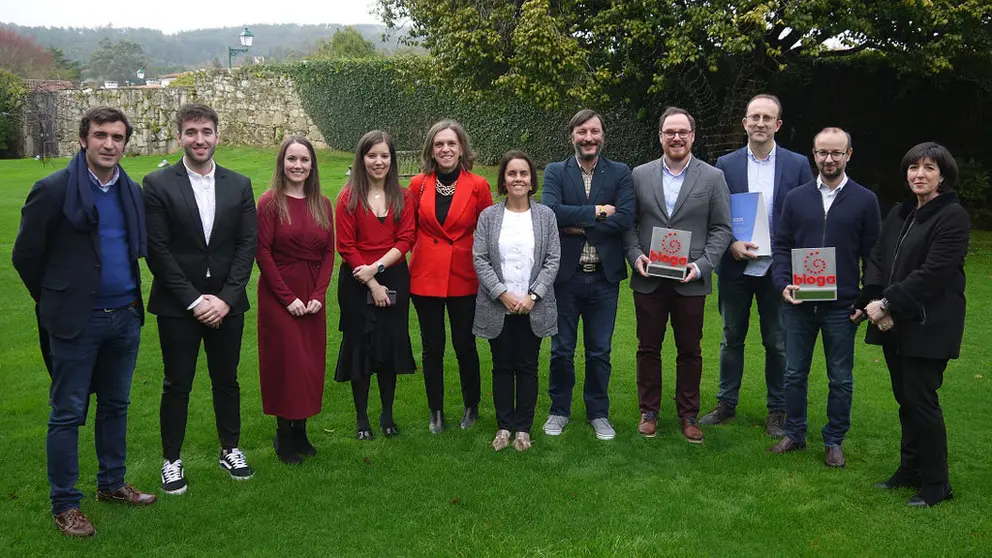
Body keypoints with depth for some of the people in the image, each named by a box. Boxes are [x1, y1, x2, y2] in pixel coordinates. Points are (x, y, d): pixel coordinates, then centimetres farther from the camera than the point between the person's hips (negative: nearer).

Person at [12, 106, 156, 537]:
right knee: (67, 414, 4)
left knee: (116, 405, 16)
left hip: (126, 318, 5)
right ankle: (65, 505, 15)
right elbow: (25, 254, -4)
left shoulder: (132, 192, 6)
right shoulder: (53, 189, -10)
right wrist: (55, 302, 5)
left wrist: (131, 298, 13)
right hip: (77, 321, -5)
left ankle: (112, 484, 32)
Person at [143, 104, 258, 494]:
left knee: (227, 381, 14)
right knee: (177, 386, 7)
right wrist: (193, 300, -13)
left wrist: (226, 298, -9)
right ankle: (171, 460, 22)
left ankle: (230, 450, 30)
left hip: (226, 303, 3)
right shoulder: (158, 184, -5)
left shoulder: (239, 185, 4)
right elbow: (157, 250, -9)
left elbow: (248, 244, 0)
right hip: (177, 306, -2)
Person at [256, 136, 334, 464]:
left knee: (311, 363, 7)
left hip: (313, 296, 5)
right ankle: (284, 436, 11)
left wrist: (318, 294, -5)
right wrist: (288, 298, -13)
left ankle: (300, 431, 19)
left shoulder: (322, 205, 7)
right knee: (286, 363, -2)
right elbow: (263, 253, -10)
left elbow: (329, 251, 6)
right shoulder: (269, 203, -6)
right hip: (278, 295, -4)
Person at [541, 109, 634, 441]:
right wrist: (596, 211, -16)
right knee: (562, 350, 10)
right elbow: (551, 211, -17)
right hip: (566, 275, 0)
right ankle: (559, 410, 27)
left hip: (604, 277, 1)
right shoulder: (555, 173, 0)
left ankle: (598, 413, 26)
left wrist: (578, 226, -15)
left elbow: (626, 218, -13)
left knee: (600, 351, 11)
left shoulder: (620, 173, 2)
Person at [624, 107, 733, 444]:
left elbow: (721, 228, 0)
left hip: (690, 281, -1)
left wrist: (702, 265, -12)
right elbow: (629, 223, 7)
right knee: (648, 348, 10)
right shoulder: (640, 175, 6)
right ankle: (649, 412, 24)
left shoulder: (713, 178, 2)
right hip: (648, 280, 1)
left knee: (690, 351, 9)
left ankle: (688, 415, 22)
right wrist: (635, 256, -9)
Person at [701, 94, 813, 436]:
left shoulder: (797, 165, 0)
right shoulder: (726, 165, 2)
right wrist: (731, 244, -14)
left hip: (778, 269, -1)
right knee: (731, 338, 13)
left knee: (778, 343, 9)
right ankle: (726, 404, 26)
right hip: (736, 267, 1)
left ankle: (777, 410, 23)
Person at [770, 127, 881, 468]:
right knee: (794, 373, 10)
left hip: (842, 306, -2)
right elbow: (781, 245, 7)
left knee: (841, 379, 9)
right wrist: (783, 283, -8)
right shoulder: (796, 198, 7)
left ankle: (834, 441, 24)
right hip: (798, 303, 2)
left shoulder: (865, 200, 1)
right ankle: (795, 434, 26)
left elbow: (873, 255, 1)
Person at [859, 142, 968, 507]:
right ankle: (910, 470, 28)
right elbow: (876, 258, 9)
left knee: (920, 400, -3)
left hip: (927, 327, -7)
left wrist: (888, 304, -18)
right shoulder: (899, 214, 14)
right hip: (895, 325, 7)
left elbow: (933, 272, -18)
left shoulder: (952, 217, -10)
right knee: (905, 399, 14)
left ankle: (936, 485, 11)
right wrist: (875, 302, -7)